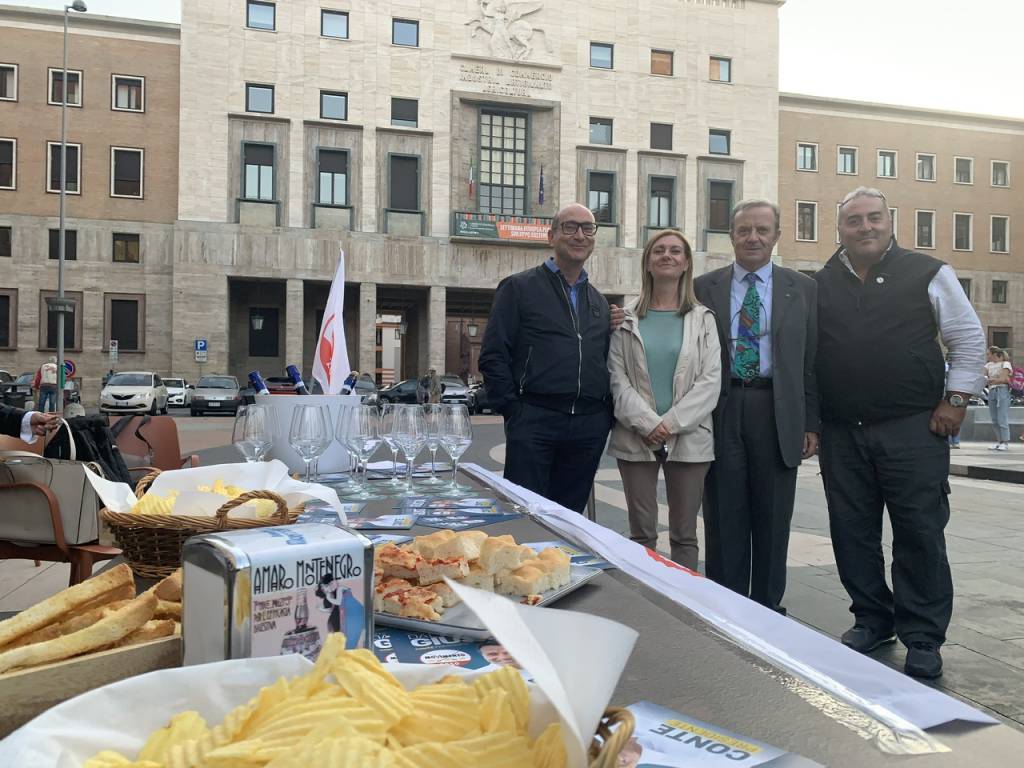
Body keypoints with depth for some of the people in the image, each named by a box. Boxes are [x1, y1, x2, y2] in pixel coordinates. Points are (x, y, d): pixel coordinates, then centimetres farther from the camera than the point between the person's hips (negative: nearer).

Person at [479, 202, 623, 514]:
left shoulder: (600, 301, 18)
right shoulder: (518, 288, 2)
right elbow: (493, 356, -4)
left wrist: (606, 411, 6)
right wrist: (514, 410, -9)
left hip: (589, 427, 5)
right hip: (534, 420, -5)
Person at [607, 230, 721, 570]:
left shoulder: (703, 319, 7)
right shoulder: (627, 319, 7)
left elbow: (710, 381, -2)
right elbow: (617, 379, 0)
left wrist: (671, 423, -12)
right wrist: (647, 423, -13)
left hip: (688, 438, 0)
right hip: (636, 438, 0)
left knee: (685, 535, 6)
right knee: (642, 533, 4)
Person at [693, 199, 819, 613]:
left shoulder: (802, 288, 8)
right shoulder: (704, 287, 7)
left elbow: (812, 359, 6)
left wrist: (811, 424, 1)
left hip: (777, 412, 0)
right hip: (722, 411, 0)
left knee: (773, 518, 8)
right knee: (723, 519, 5)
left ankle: (768, 607, 21)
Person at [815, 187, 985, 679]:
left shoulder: (928, 274, 2)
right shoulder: (820, 285, 8)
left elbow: (968, 337, 5)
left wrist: (955, 400, -2)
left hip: (913, 431, -3)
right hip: (842, 434, 3)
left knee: (920, 535, 1)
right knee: (852, 535, 10)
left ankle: (923, 639, 13)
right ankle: (872, 620, 27)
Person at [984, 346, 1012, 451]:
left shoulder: (1005, 364, 0)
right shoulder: (989, 365, 17)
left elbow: (1003, 379, -11)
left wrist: (989, 380, -19)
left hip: (1002, 390, -6)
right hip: (991, 391, 6)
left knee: (1002, 419, -9)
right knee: (994, 420, 5)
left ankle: (1005, 442, -7)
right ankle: (998, 441, 9)